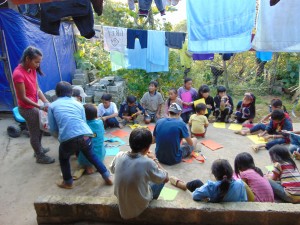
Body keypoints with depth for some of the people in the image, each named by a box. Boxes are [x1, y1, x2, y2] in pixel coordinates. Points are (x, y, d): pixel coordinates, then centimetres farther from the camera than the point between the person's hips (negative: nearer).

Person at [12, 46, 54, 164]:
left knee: (40, 128, 25)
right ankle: (40, 156, 28)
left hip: (33, 106, 8)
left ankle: (38, 149, 47)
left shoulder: (32, 70, -2)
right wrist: (40, 107, -21)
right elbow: (23, 98, -23)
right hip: (27, 108, -8)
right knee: (35, 133, 8)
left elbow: (37, 89, -1)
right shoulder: (18, 74, -27)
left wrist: (46, 102, -12)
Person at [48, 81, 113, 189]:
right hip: (85, 135, 2)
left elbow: (53, 129, 15)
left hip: (68, 139, -2)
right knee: (92, 156, 29)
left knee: (64, 159, 30)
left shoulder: (52, 106, 16)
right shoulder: (78, 103, 21)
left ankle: (68, 183, 42)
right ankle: (107, 177, 35)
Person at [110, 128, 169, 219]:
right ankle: (152, 198, 37)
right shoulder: (148, 163, -31)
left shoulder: (119, 155, -18)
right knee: (162, 179, 16)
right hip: (139, 205, -4)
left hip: (119, 197, 4)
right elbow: (166, 178, -13)